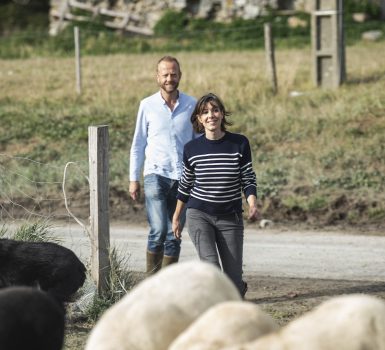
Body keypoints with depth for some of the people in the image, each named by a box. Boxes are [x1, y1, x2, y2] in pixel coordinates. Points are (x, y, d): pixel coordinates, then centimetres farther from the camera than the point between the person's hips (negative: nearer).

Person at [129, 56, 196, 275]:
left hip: (183, 177, 2)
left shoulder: (192, 105, 7)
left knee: (174, 235, 4)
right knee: (158, 230, -15)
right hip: (156, 175, -2)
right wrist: (134, 179, 7)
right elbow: (138, 145, 10)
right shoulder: (148, 105, 5)